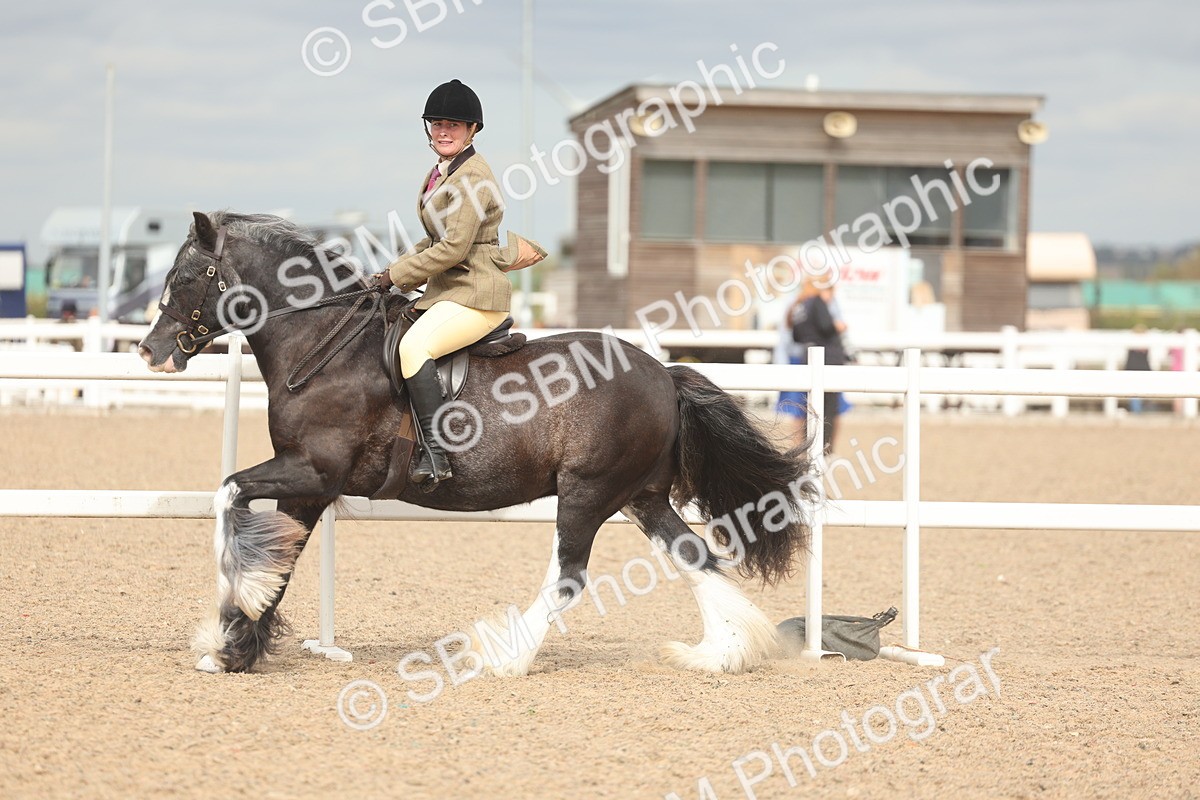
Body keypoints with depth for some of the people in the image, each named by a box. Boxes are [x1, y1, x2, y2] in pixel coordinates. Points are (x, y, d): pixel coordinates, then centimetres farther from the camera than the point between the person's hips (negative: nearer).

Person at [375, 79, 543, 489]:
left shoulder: (472, 176, -14)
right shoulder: (439, 173, 16)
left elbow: (454, 247, -20)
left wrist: (396, 275, -12)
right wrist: (397, 276, 6)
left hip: (475, 294, -11)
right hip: (446, 290, 11)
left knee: (412, 346, -31)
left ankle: (436, 453, -34)